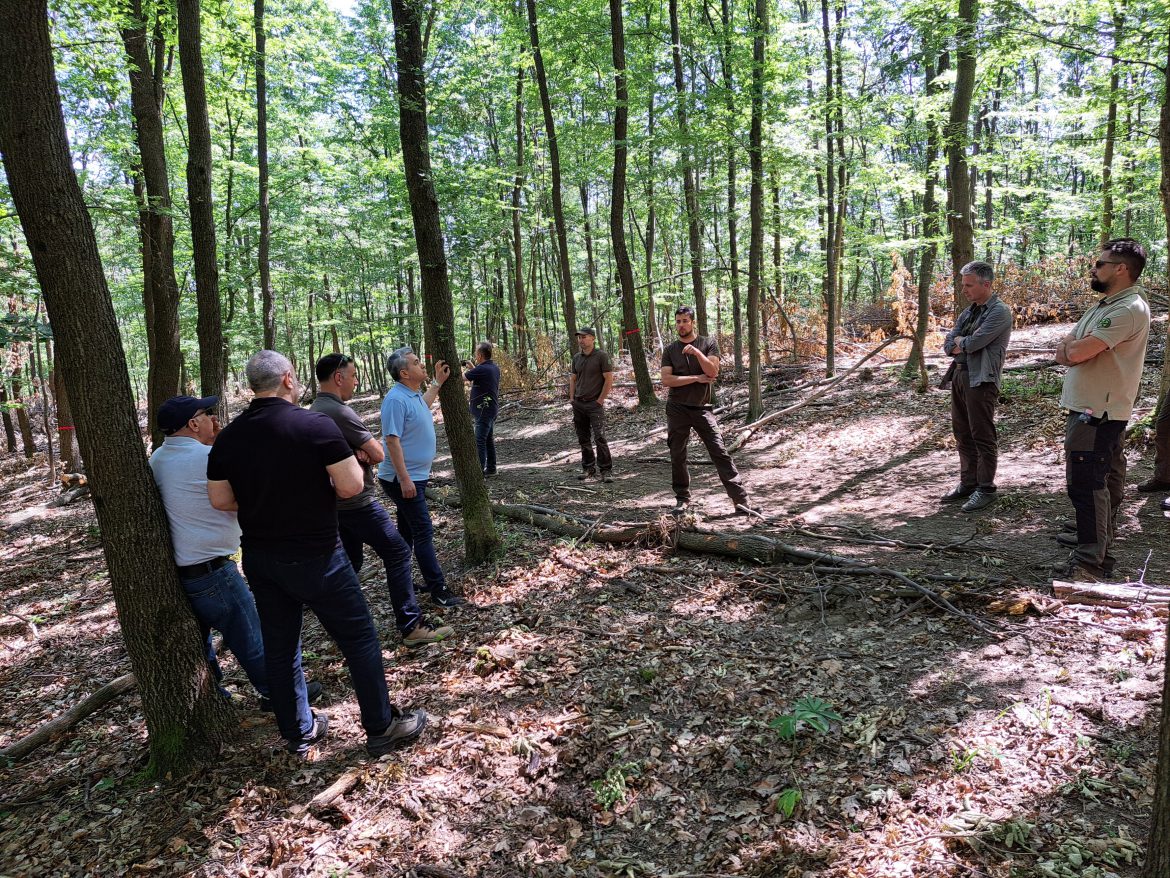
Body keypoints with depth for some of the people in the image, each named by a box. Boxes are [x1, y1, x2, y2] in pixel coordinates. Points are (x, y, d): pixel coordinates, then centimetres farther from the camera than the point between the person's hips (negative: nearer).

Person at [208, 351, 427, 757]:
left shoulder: (228, 437, -1)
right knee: (359, 637, 7)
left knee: (279, 645, 17)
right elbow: (352, 485, -19)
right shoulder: (315, 424, -17)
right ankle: (382, 728, 17)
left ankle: (299, 731, 32)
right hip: (315, 557, -6)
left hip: (259, 558, 6)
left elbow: (220, 499, 4)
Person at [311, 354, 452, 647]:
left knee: (351, 560, 19)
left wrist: (360, 452, -9)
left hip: (335, 500, 10)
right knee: (397, 552, -5)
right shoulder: (339, 412, -20)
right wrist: (367, 453, 2)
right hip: (357, 502, -10)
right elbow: (378, 454, -17)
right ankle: (411, 626, -4)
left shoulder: (314, 410, 11)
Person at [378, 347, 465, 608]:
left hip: (416, 476, 10)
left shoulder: (413, 394, 8)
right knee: (424, 533, -7)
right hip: (404, 479, -10)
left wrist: (438, 382, 28)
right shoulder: (396, 399, -21)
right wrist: (404, 479, -27)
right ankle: (438, 590, -2)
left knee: (408, 532, 17)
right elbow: (392, 440, -25)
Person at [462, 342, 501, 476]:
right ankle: (491, 468, 22)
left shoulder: (481, 369, -21)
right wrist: (472, 367, 17)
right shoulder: (494, 368, 8)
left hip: (483, 411, -9)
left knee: (480, 441, -6)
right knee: (489, 439, 16)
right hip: (492, 409, 9)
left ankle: (480, 470, -5)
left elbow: (462, 378, -13)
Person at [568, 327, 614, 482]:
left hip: (595, 404, -6)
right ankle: (588, 468, 20)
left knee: (599, 438, -11)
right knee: (583, 438, 10)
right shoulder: (576, 357, 11)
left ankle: (606, 470, -3)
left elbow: (609, 379, -9)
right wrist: (572, 398, 8)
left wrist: (600, 400, -11)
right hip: (578, 404, 6)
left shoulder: (601, 356, -7)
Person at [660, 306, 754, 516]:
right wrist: (697, 378, -10)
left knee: (720, 453, -8)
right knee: (677, 456, 6)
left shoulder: (708, 344, 4)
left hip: (701, 408, -1)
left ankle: (740, 501, -8)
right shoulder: (670, 350, 6)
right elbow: (666, 380, -7)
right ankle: (682, 499, 20)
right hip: (677, 409, 2)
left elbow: (713, 371, -11)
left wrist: (696, 352, -22)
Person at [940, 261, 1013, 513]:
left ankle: (985, 489, 6)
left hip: (981, 380, -8)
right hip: (959, 375, 9)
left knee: (983, 437, -2)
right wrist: (963, 345, -8)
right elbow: (948, 345, 11)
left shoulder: (999, 312, -9)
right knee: (963, 434, 13)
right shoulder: (968, 312, 17)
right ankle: (968, 483, 22)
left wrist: (959, 341, 0)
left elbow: (973, 343, -19)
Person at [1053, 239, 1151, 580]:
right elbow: (1064, 353, 11)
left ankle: (1092, 560, -8)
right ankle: (1096, 536, 34)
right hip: (1091, 408, 10)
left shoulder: (1129, 309, -18)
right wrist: (1077, 347, -11)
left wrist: (1071, 344, -3)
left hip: (1097, 412, -10)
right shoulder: (1105, 305, 16)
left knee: (1085, 482, -11)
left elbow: (1075, 352, -25)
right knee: (1102, 480, 20)